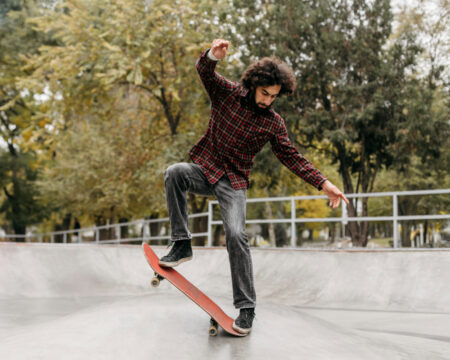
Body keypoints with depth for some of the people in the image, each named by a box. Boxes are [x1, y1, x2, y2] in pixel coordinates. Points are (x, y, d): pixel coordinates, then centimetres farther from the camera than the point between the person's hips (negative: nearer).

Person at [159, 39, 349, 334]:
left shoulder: (274, 123, -1)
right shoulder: (228, 93, -3)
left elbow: (292, 158, 3)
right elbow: (204, 71, -15)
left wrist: (323, 183, -7)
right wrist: (213, 55, -41)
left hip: (233, 182, 0)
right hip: (205, 169, 1)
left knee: (236, 235, -19)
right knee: (174, 172, -32)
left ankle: (246, 308, -8)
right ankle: (182, 244, -23)